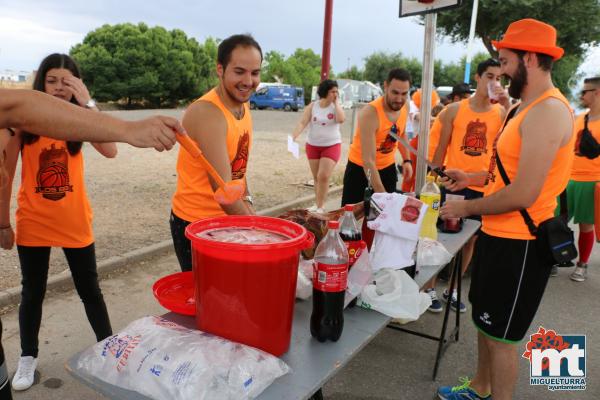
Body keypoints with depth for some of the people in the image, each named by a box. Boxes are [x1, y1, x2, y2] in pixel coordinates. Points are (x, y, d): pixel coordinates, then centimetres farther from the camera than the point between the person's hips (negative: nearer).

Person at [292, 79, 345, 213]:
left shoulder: (336, 107, -3)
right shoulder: (312, 106, -2)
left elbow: (341, 120, -24)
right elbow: (302, 123, -10)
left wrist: (336, 103, -14)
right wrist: (293, 136, -25)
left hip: (332, 146, -2)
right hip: (313, 145, 2)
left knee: (324, 176, -12)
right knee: (316, 177, 11)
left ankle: (320, 207, -4)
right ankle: (317, 204, 25)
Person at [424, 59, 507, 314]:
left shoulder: (502, 113, 1)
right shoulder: (455, 109, -1)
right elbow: (442, 147, 2)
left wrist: (508, 106, -20)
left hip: (481, 187, 2)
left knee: (471, 239, 11)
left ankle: (452, 289, 27)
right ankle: (430, 288, 19)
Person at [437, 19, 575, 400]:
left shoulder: (548, 110, -22)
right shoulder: (529, 107, 11)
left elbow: (523, 194, -27)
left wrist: (465, 208, -15)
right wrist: (474, 178, 10)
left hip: (519, 243, -10)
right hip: (499, 234, 10)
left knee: (502, 335, 6)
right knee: (485, 320, 23)